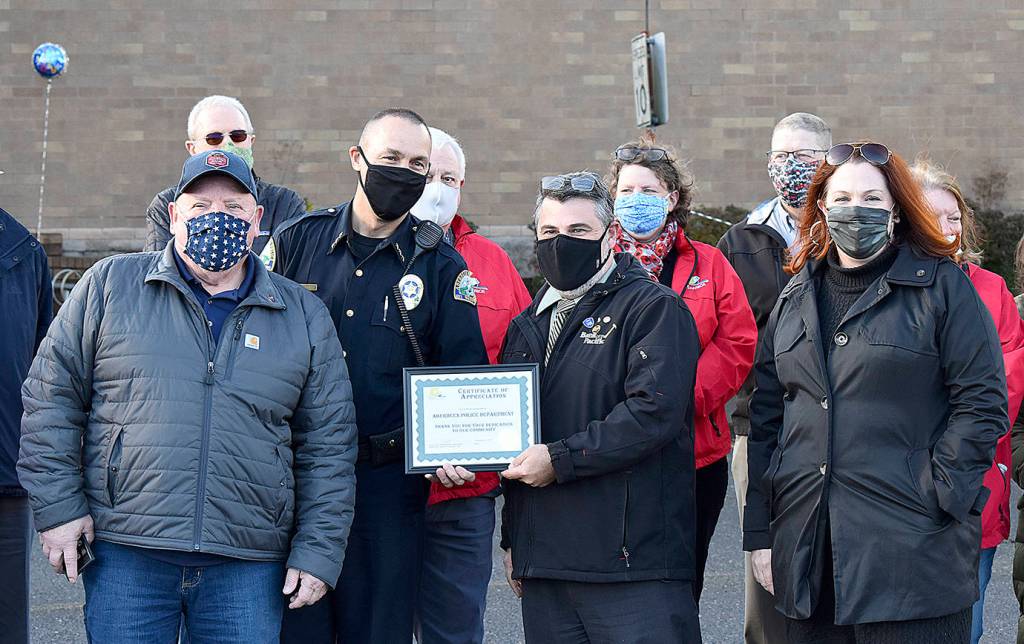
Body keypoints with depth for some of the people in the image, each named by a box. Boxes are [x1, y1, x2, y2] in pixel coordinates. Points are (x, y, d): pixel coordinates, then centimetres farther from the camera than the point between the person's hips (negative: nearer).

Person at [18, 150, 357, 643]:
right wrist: (58, 507, -2)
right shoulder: (110, 285, 5)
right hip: (125, 558, -1)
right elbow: (51, 395, 5)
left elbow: (328, 448, 10)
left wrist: (318, 553, 3)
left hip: (247, 569, 1)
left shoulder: (304, 317, 10)